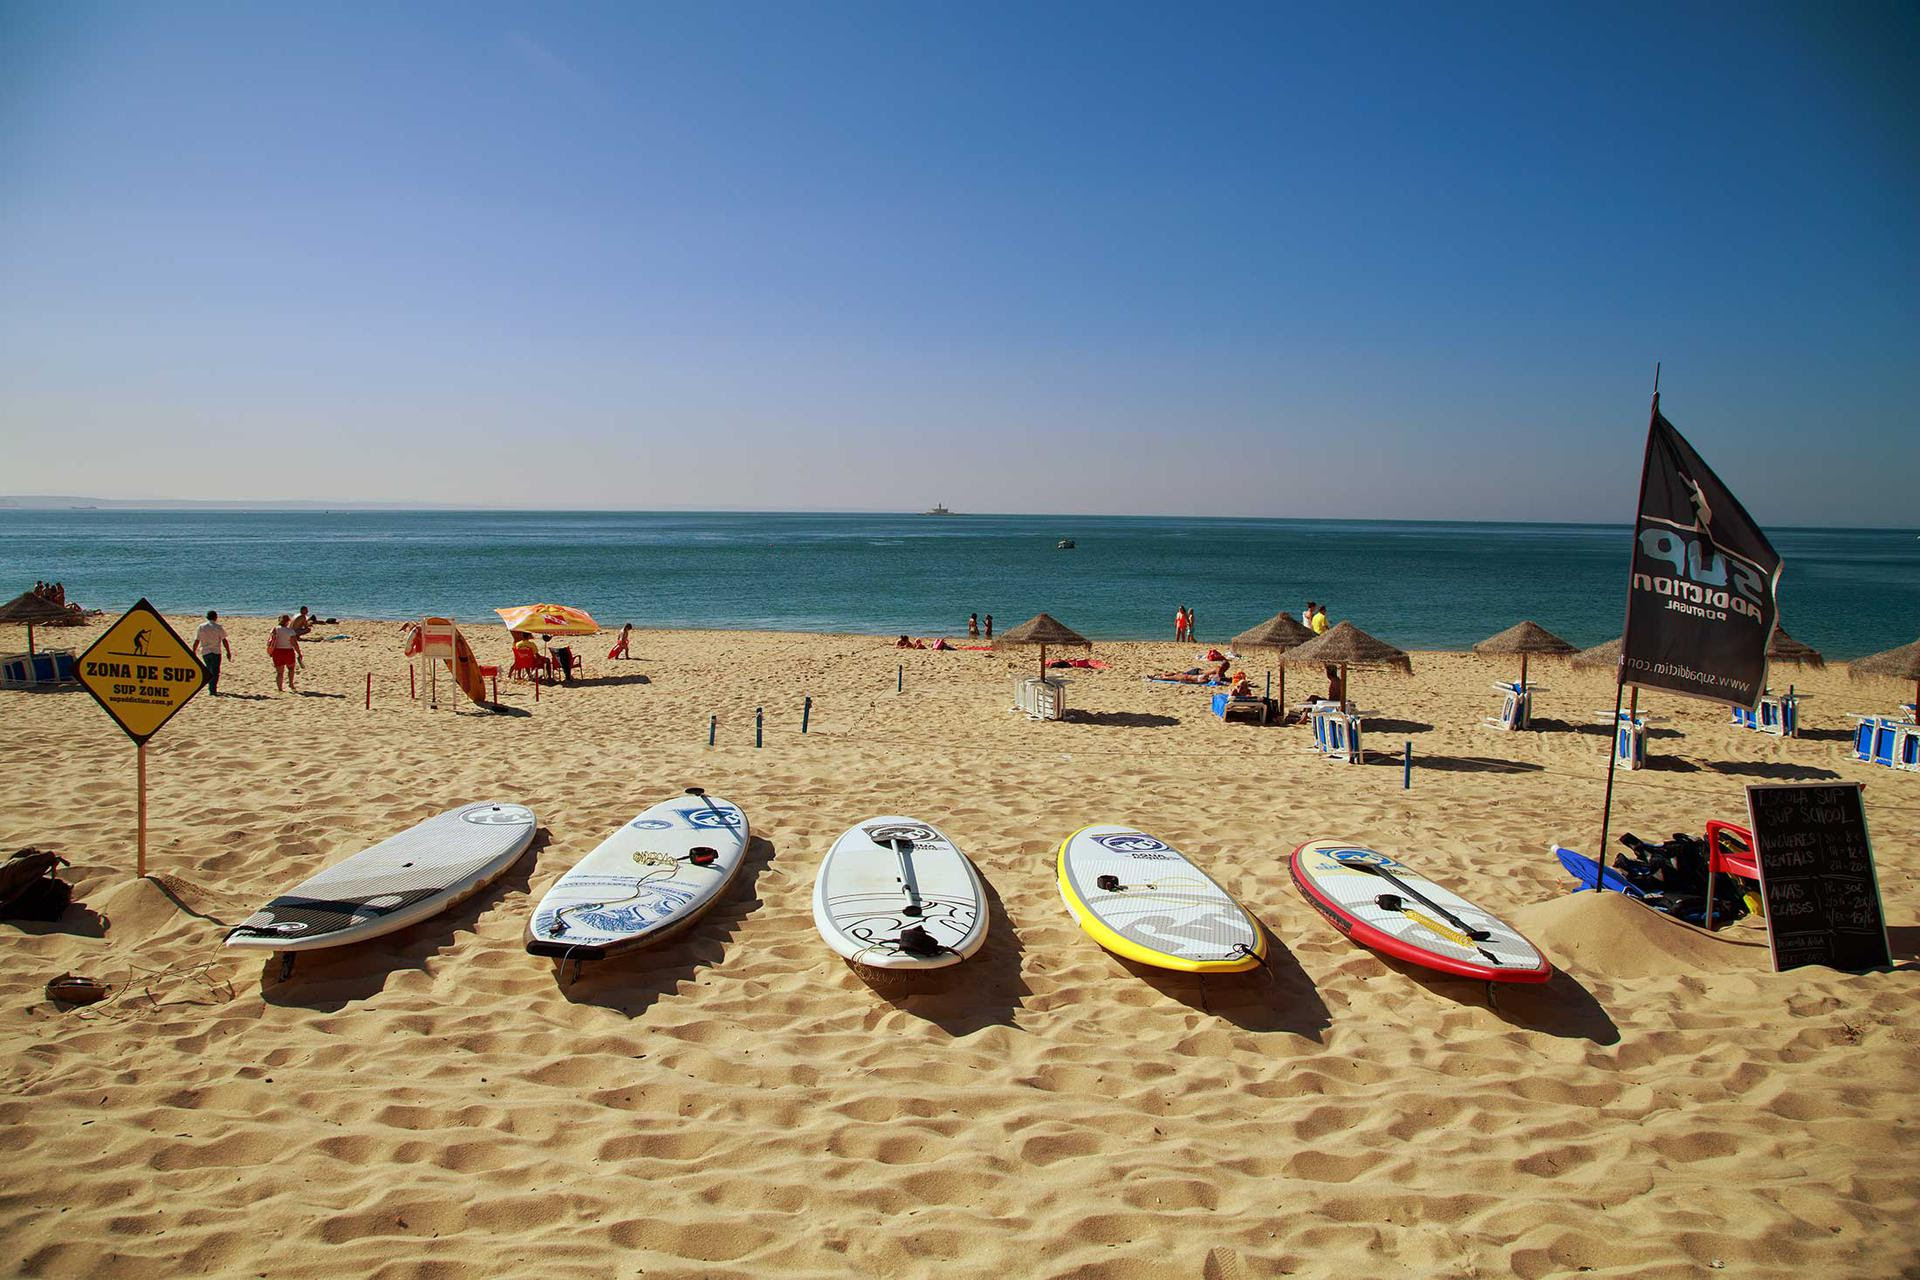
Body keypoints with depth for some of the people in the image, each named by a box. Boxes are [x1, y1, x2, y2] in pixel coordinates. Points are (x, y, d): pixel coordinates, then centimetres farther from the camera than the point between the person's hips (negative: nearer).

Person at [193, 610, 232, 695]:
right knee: (215, 672, -1)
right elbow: (224, 641, -7)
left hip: (205, 652, 4)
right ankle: (213, 689, -11)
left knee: (209, 671, 19)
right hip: (216, 652, -4)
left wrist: (194, 652, 14)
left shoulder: (201, 627, 4)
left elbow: (196, 641, 5)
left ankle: (211, 688, 23)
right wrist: (228, 652, -2)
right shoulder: (218, 627, -5)